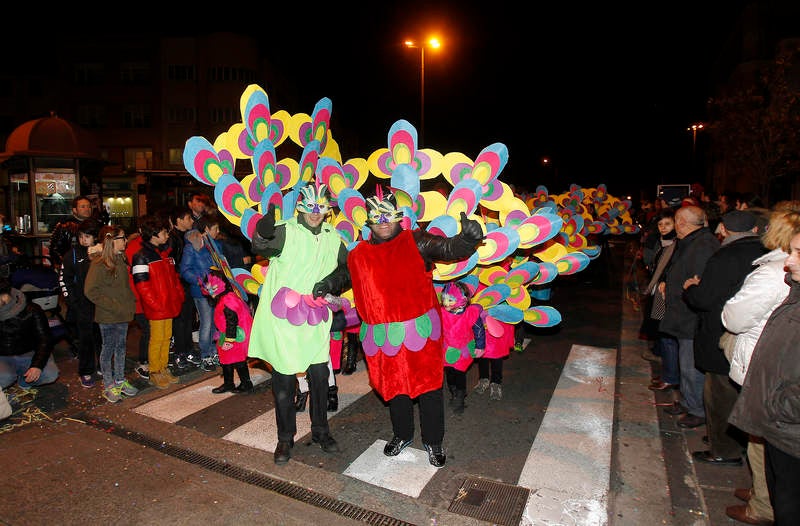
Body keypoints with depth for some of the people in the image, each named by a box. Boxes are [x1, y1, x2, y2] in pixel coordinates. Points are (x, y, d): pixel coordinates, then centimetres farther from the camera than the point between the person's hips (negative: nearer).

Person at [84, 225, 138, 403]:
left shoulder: (121, 259, 7)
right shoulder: (99, 264, -16)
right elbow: (91, 292, -19)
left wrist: (130, 303, 8)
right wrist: (114, 306, -19)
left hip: (123, 314, 7)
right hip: (107, 316, -7)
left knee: (121, 347, 15)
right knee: (109, 348, 6)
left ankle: (120, 381, 28)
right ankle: (108, 386, 19)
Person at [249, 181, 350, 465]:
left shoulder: (334, 238, 6)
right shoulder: (285, 231, -10)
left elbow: (348, 270, 15)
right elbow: (262, 247, -30)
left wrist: (334, 282, -6)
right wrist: (263, 234, -53)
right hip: (282, 317, -4)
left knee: (320, 375, 11)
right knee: (284, 379, 6)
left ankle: (320, 430, 32)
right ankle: (285, 438, 26)